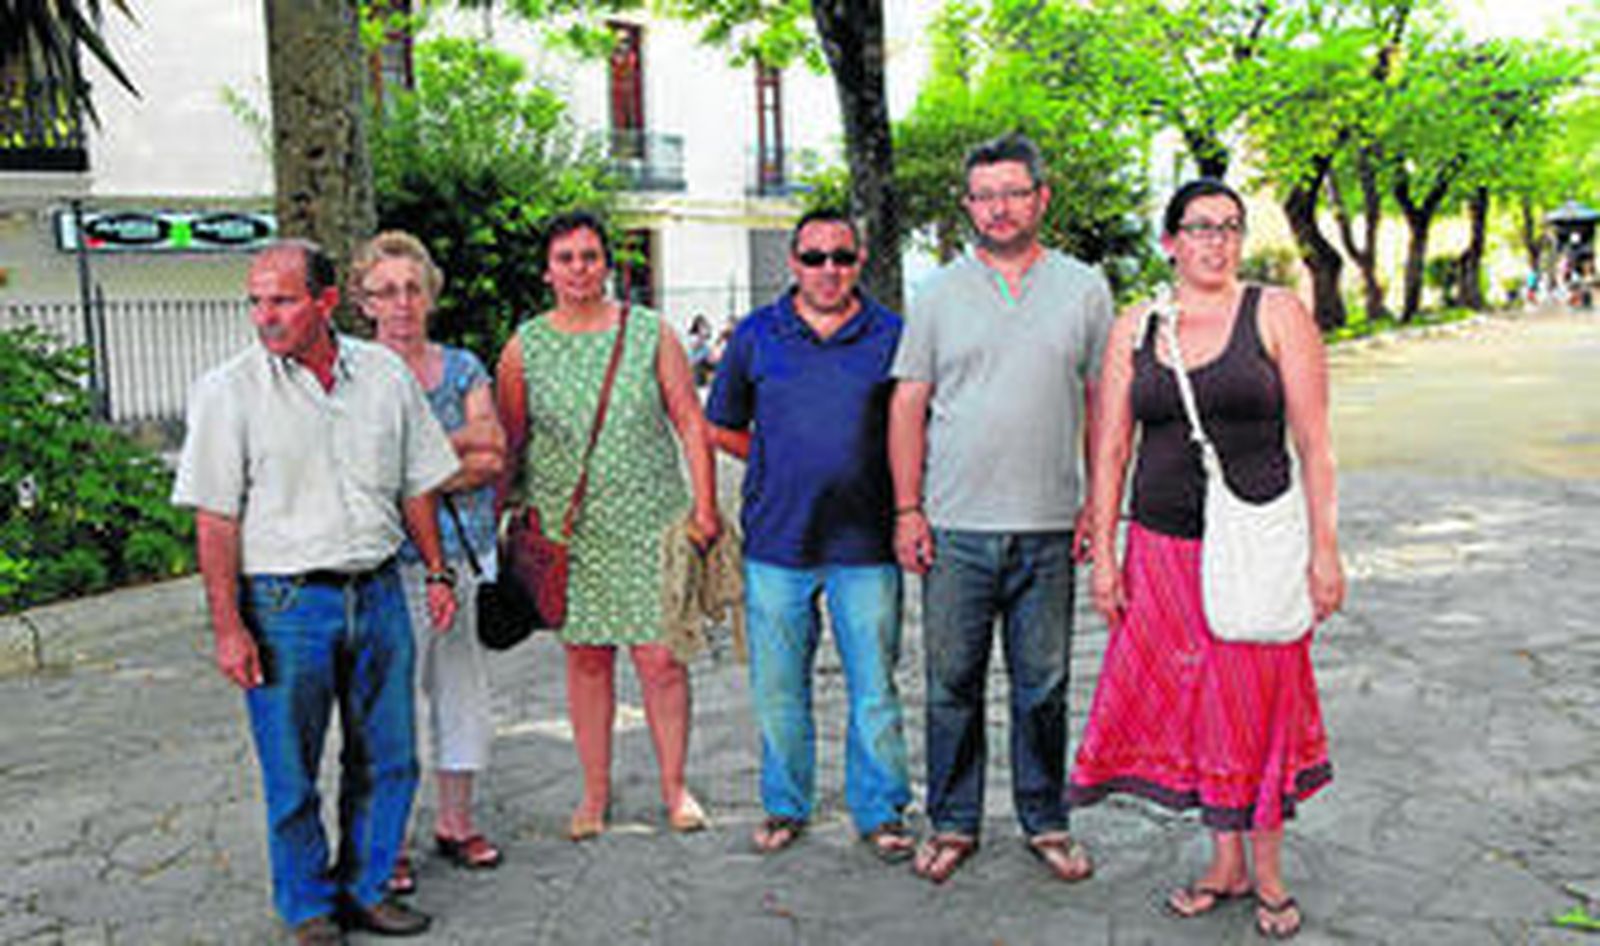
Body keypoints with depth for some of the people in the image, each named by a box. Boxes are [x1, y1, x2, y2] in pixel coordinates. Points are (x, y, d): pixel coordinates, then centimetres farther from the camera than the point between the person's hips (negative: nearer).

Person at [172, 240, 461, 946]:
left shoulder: (385, 373, 4)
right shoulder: (228, 391, -6)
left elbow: (416, 485, 13)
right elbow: (215, 520, -7)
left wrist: (436, 571, 12)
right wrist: (228, 626, -11)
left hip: (378, 594, 4)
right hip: (284, 603, -3)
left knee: (387, 760, 11)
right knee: (291, 774, 6)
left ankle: (364, 889, 30)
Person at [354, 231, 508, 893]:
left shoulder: (463, 367, 10)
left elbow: (494, 461, -1)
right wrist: (466, 443, -12)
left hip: (469, 554, 5)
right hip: (393, 562, -4)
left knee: (465, 690, 12)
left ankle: (455, 823, 28)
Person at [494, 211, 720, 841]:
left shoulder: (650, 334, 3)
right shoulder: (524, 347, 4)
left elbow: (690, 423, 4)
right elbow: (508, 442, 8)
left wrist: (704, 505, -2)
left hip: (650, 523, -1)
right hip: (567, 529, 1)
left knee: (659, 656, -1)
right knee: (586, 657, 7)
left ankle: (674, 786, 16)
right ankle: (595, 792, 22)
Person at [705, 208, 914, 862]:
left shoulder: (891, 335, 4)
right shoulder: (756, 335, 6)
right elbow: (723, 428, 15)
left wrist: (907, 507, 1)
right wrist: (781, 469, 7)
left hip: (866, 544, -1)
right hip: (776, 542, 1)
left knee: (875, 688, 5)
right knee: (777, 689, 10)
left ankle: (880, 812, 20)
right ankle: (785, 806, 27)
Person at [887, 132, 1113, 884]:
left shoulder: (1084, 289, 7)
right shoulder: (938, 294, 6)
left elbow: (1104, 406, 8)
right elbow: (908, 406, 5)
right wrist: (907, 510, -2)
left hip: (1048, 529, 0)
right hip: (954, 528, 0)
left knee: (1043, 683, 9)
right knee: (953, 682, 7)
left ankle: (1046, 822, 25)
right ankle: (953, 823, 21)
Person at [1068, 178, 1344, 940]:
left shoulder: (1276, 314, 0)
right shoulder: (1134, 330, 6)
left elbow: (1314, 444, -2)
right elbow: (1110, 450, 6)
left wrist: (1324, 549, -8)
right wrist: (1103, 555, 2)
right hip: (1162, 546, 3)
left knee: (1258, 703, 4)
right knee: (1191, 701, 8)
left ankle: (1269, 870, 23)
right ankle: (1226, 864, 25)